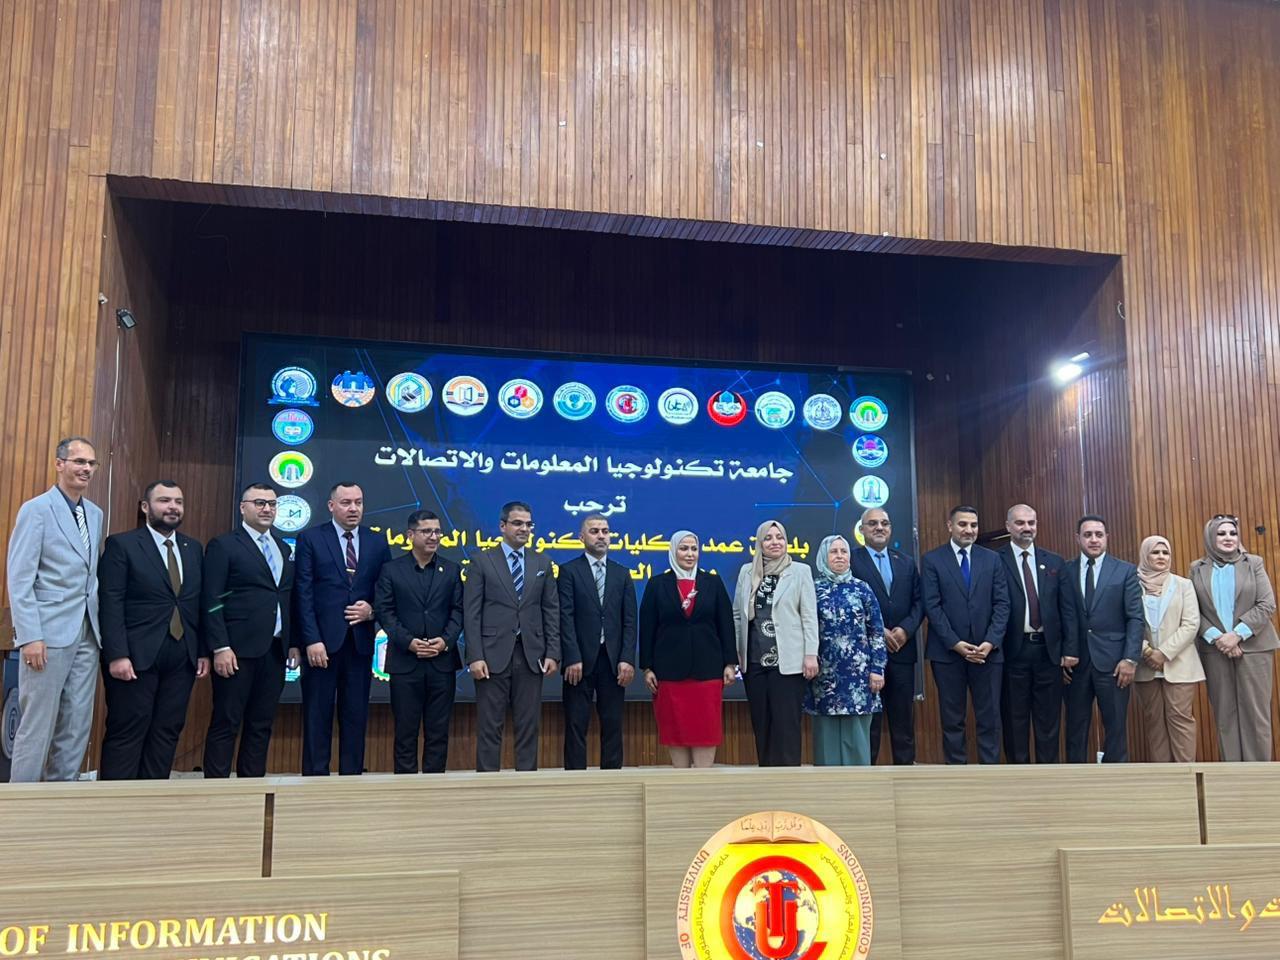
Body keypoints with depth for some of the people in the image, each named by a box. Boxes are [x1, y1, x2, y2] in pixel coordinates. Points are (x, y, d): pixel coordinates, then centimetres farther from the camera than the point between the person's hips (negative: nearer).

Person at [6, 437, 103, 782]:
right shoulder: (36, 510, -6)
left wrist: (100, 626, 6)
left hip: (87, 635, 6)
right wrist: (30, 637, -16)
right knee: (37, 727, -1)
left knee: (77, 727, 9)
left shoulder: (95, 514, 13)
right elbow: (20, 579, -10)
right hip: (49, 635, -6)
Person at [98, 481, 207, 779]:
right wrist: (117, 655, -16)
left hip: (182, 657, 5)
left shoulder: (194, 549, 14)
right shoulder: (122, 545, -2)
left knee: (167, 733, 6)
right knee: (127, 733, -2)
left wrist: (204, 651, 7)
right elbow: (110, 604, -9)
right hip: (136, 656, -5)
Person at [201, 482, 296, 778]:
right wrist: (220, 648, -15)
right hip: (238, 651, -6)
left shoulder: (284, 549, 16)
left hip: (275, 651, 6)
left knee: (262, 724, 9)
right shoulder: (223, 546, -2)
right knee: (226, 724, -2)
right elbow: (212, 601, -8)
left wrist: (293, 643, 10)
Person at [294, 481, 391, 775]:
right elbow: (303, 594, -5)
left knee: (356, 715, 6)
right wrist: (312, 640, -12)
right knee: (317, 715, 1)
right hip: (322, 640, -3)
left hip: (360, 640, 3)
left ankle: (352, 776, 12)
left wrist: (371, 610, -8)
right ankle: (315, 775, 7)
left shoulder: (377, 543, 10)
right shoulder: (310, 539, 1)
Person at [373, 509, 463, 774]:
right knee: (405, 729, 3)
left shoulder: (452, 570, 9)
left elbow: (458, 610, 5)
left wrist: (446, 640, -11)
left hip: (442, 660, 2)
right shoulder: (391, 570, 4)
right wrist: (408, 642, -14)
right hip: (404, 661, -2)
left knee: (438, 729, 5)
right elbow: (384, 611, -2)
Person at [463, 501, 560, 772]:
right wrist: (475, 657, -11)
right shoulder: (482, 562, 2)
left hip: (531, 656, 3)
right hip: (494, 655, -3)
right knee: (489, 727, 0)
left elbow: (552, 612, 9)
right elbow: (471, 614, -3)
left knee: (529, 726, 6)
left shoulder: (542, 564, 11)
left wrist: (553, 653, 1)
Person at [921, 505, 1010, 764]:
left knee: (989, 718, 2)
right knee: (952, 720, 4)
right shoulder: (932, 560, 2)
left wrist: (990, 642, -9)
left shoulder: (991, 559, 10)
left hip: (987, 651, 2)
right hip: (947, 652, -2)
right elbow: (932, 606, -5)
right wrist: (956, 643, -12)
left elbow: (1001, 603, 4)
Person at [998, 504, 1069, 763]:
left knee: (1049, 718, 7)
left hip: (1048, 649, 3)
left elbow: (1063, 607, 9)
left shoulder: (1054, 562, 9)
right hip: (1013, 651, -3)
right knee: (1015, 718, 5)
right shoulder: (996, 561, -2)